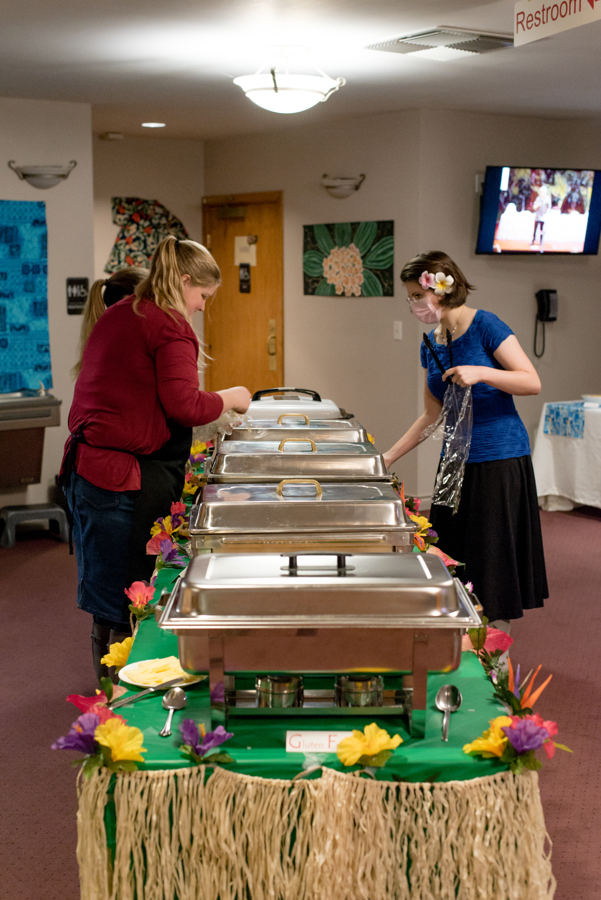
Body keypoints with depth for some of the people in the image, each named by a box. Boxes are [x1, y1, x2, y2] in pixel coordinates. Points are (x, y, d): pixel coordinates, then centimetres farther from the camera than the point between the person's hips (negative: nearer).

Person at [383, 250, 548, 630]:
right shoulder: (431, 345, 10)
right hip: (457, 460, 7)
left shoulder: (484, 326, -10)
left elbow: (533, 382, -13)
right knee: (452, 557, 8)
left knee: (492, 555, -2)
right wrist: (388, 458, 11)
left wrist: (481, 373, -27)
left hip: (499, 459, -7)